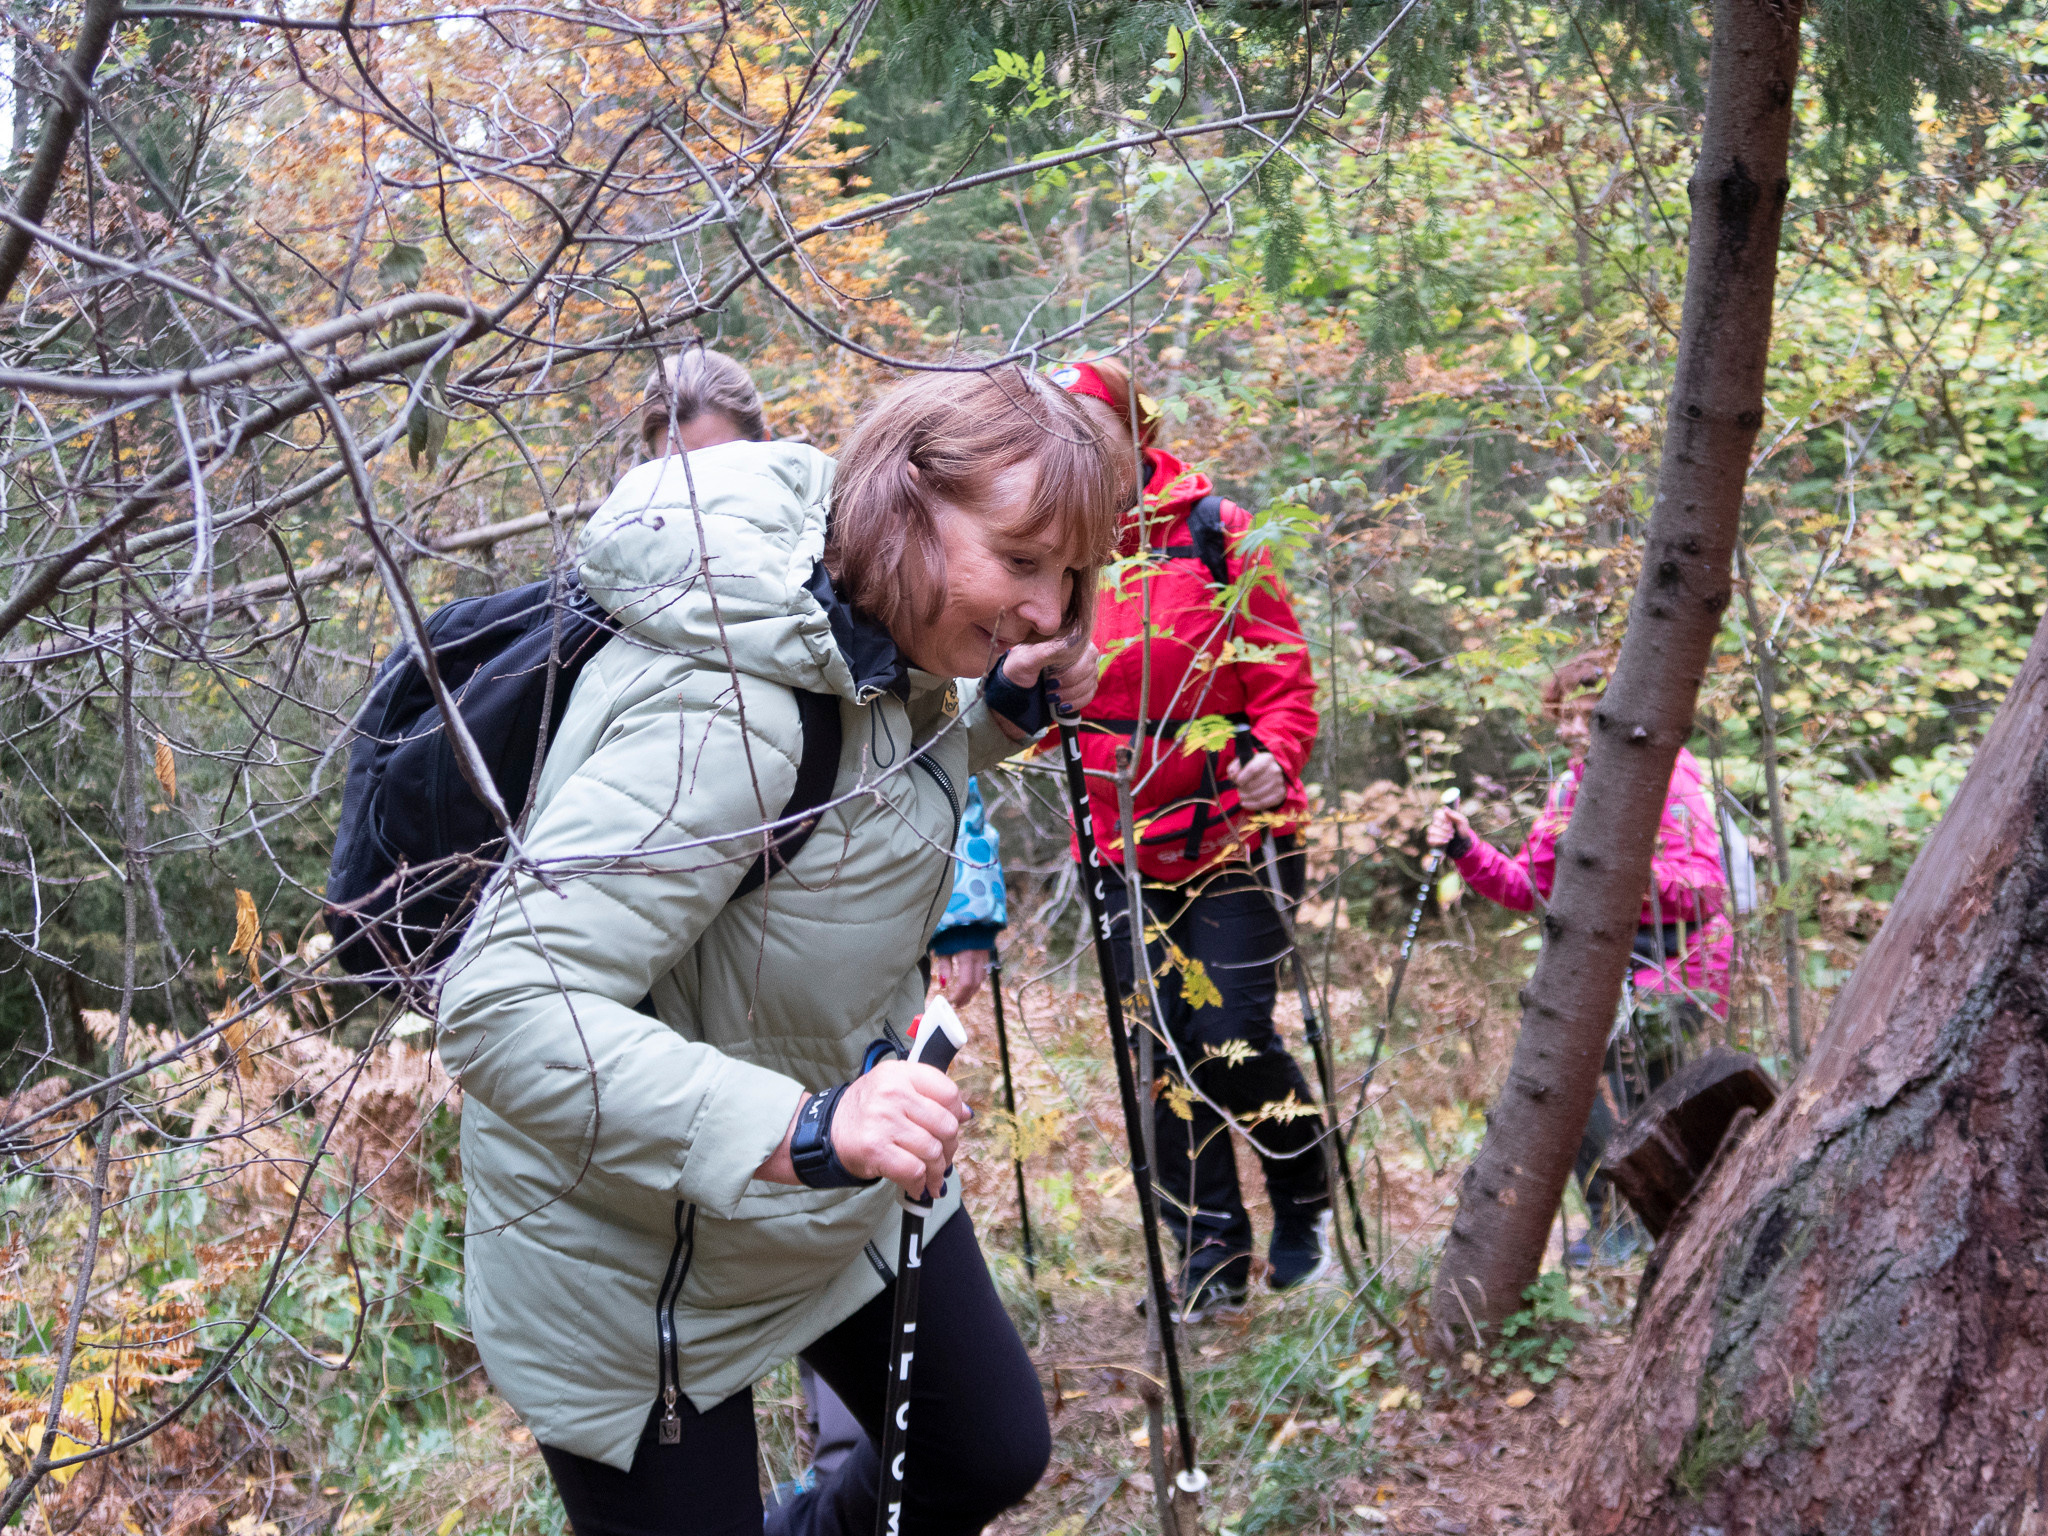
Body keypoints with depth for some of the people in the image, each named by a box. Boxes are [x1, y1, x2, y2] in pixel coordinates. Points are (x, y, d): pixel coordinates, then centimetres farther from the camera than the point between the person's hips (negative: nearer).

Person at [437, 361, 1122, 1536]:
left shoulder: (885, 650, -8)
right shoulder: (721, 709, -34)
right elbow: (504, 1012, -39)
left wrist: (1006, 709, -5)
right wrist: (802, 1128, -48)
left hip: (848, 1187, 8)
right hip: (638, 1247, -8)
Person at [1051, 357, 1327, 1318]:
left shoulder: (1215, 534, -5)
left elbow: (1285, 676, -5)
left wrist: (1271, 757, -23)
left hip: (1229, 833, -4)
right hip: (1125, 844, 4)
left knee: (1236, 1038, -7)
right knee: (1167, 1054, 5)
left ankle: (1304, 1205, 19)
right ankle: (1212, 1251, 18)